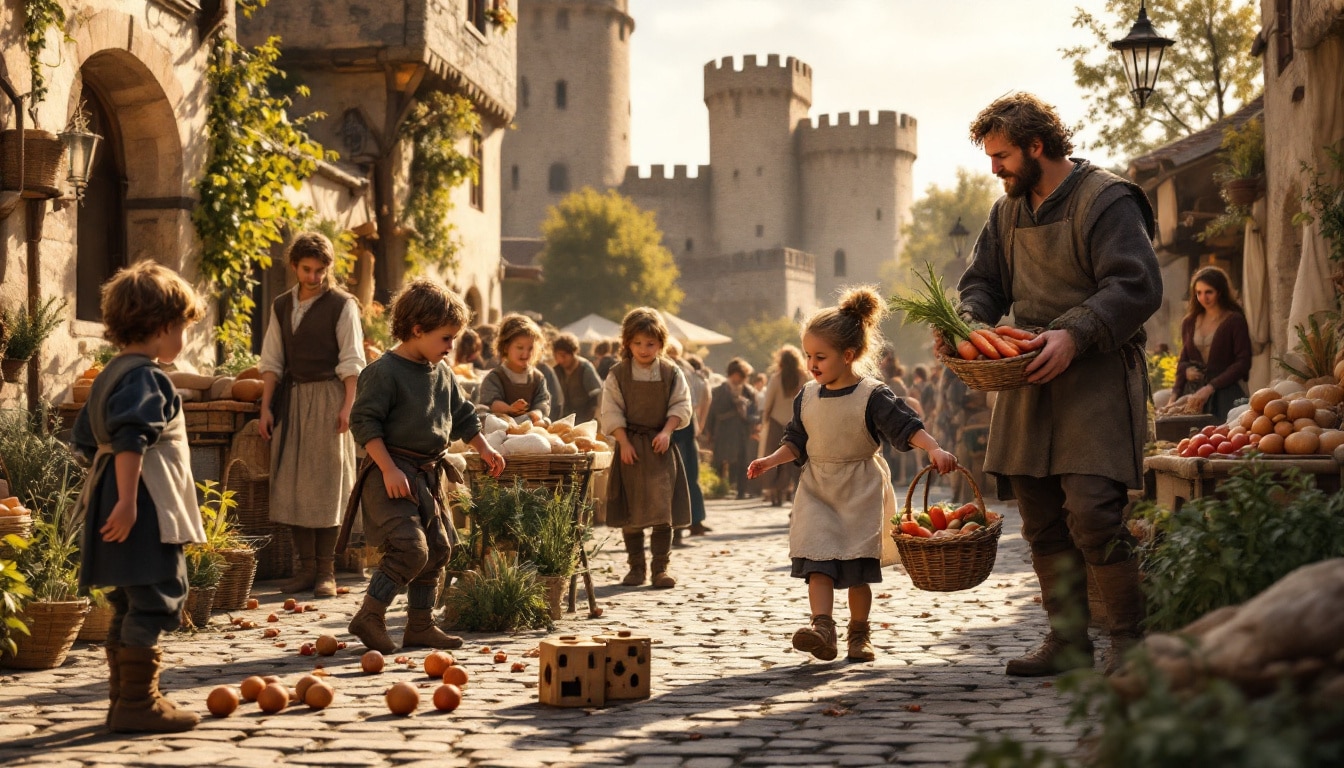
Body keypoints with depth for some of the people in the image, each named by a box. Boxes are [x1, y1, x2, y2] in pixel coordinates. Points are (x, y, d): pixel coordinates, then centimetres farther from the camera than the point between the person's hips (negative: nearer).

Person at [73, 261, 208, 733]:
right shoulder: (144, 377, -14)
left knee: (129, 606, 16)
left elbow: (87, 440, 25)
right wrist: (127, 500, -30)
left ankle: (124, 700, 23)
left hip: (126, 510, 11)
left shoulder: (111, 375, 18)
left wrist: (104, 494, 31)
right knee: (155, 601, -7)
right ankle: (137, 703, -5)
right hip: (144, 511, -11)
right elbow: (129, 440, -25)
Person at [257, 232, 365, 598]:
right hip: (291, 398, 5)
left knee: (326, 483, -3)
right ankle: (305, 567, 10)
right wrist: (266, 407, 5)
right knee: (292, 483, 3)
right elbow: (272, 360, 12)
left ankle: (326, 571, 2)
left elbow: (351, 361, -6)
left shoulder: (341, 304, -2)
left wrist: (347, 406, -14)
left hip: (327, 396, -5)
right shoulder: (282, 306, 11)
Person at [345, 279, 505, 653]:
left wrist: (484, 449, 18)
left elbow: (462, 415, 26)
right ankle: (369, 617, -6)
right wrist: (388, 469, -23)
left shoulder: (443, 374, 12)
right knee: (409, 548, -19)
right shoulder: (383, 372, -13)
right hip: (392, 473, -9)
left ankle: (420, 626, 22)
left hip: (429, 475, 9)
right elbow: (364, 422, -17)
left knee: (437, 550, 11)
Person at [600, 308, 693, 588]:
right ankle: (636, 567, 14)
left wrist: (666, 431, -13)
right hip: (630, 445, 0)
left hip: (660, 445, 0)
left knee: (662, 508, -5)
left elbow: (681, 406, 2)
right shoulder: (617, 374, 0)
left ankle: (660, 568, 1)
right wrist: (624, 442, -11)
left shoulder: (671, 373, 2)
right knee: (630, 513, 3)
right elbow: (611, 412, -2)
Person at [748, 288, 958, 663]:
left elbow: (907, 426, -16)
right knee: (817, 559, -13)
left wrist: (935, 450, -31)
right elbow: (796, 441, 13)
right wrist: (770, 460, -1)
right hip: (816, 490, 3)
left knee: (858, 568, 3)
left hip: (860, 491, -3)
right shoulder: (807, 396, 5)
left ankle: (859, 633, 18)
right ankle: (822, 629, -20)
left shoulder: (873, 395, -10)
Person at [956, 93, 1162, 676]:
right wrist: (967, 324, 0)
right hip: (1030, 377, 8)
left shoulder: (1106, 200, -7)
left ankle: (1128, 640, -3)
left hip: (1097, 377, -7)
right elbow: (984, 282, 22)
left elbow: (1137, 287, -15)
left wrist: (1074, 334, -26)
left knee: (1091, 511, -15)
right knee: (1041, 518, 7)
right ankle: (1067, 640, 16)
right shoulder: (1008, 210, 17)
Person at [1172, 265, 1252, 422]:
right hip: (1193, 394, 4)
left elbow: (1243, 362, -7)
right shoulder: (1189, 322, 15)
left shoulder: (1235, 320, -1)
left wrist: (1211, 387, -16)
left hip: (1225, 393, -4)